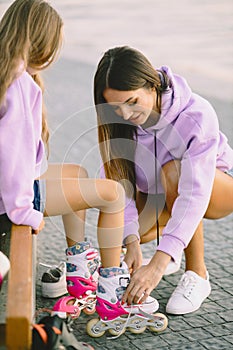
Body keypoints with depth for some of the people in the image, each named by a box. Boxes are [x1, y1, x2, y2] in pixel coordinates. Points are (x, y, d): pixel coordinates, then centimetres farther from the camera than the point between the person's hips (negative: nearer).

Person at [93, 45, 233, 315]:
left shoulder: (196, 115, -35)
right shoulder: (116, 119, -20)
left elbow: (194, 194, -42)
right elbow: (119, 180, -23)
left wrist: (157, 265, -50)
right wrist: (132, 242, -38)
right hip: (156, 193, 4)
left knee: (173, 170, -37)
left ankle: (196, 275, -21)